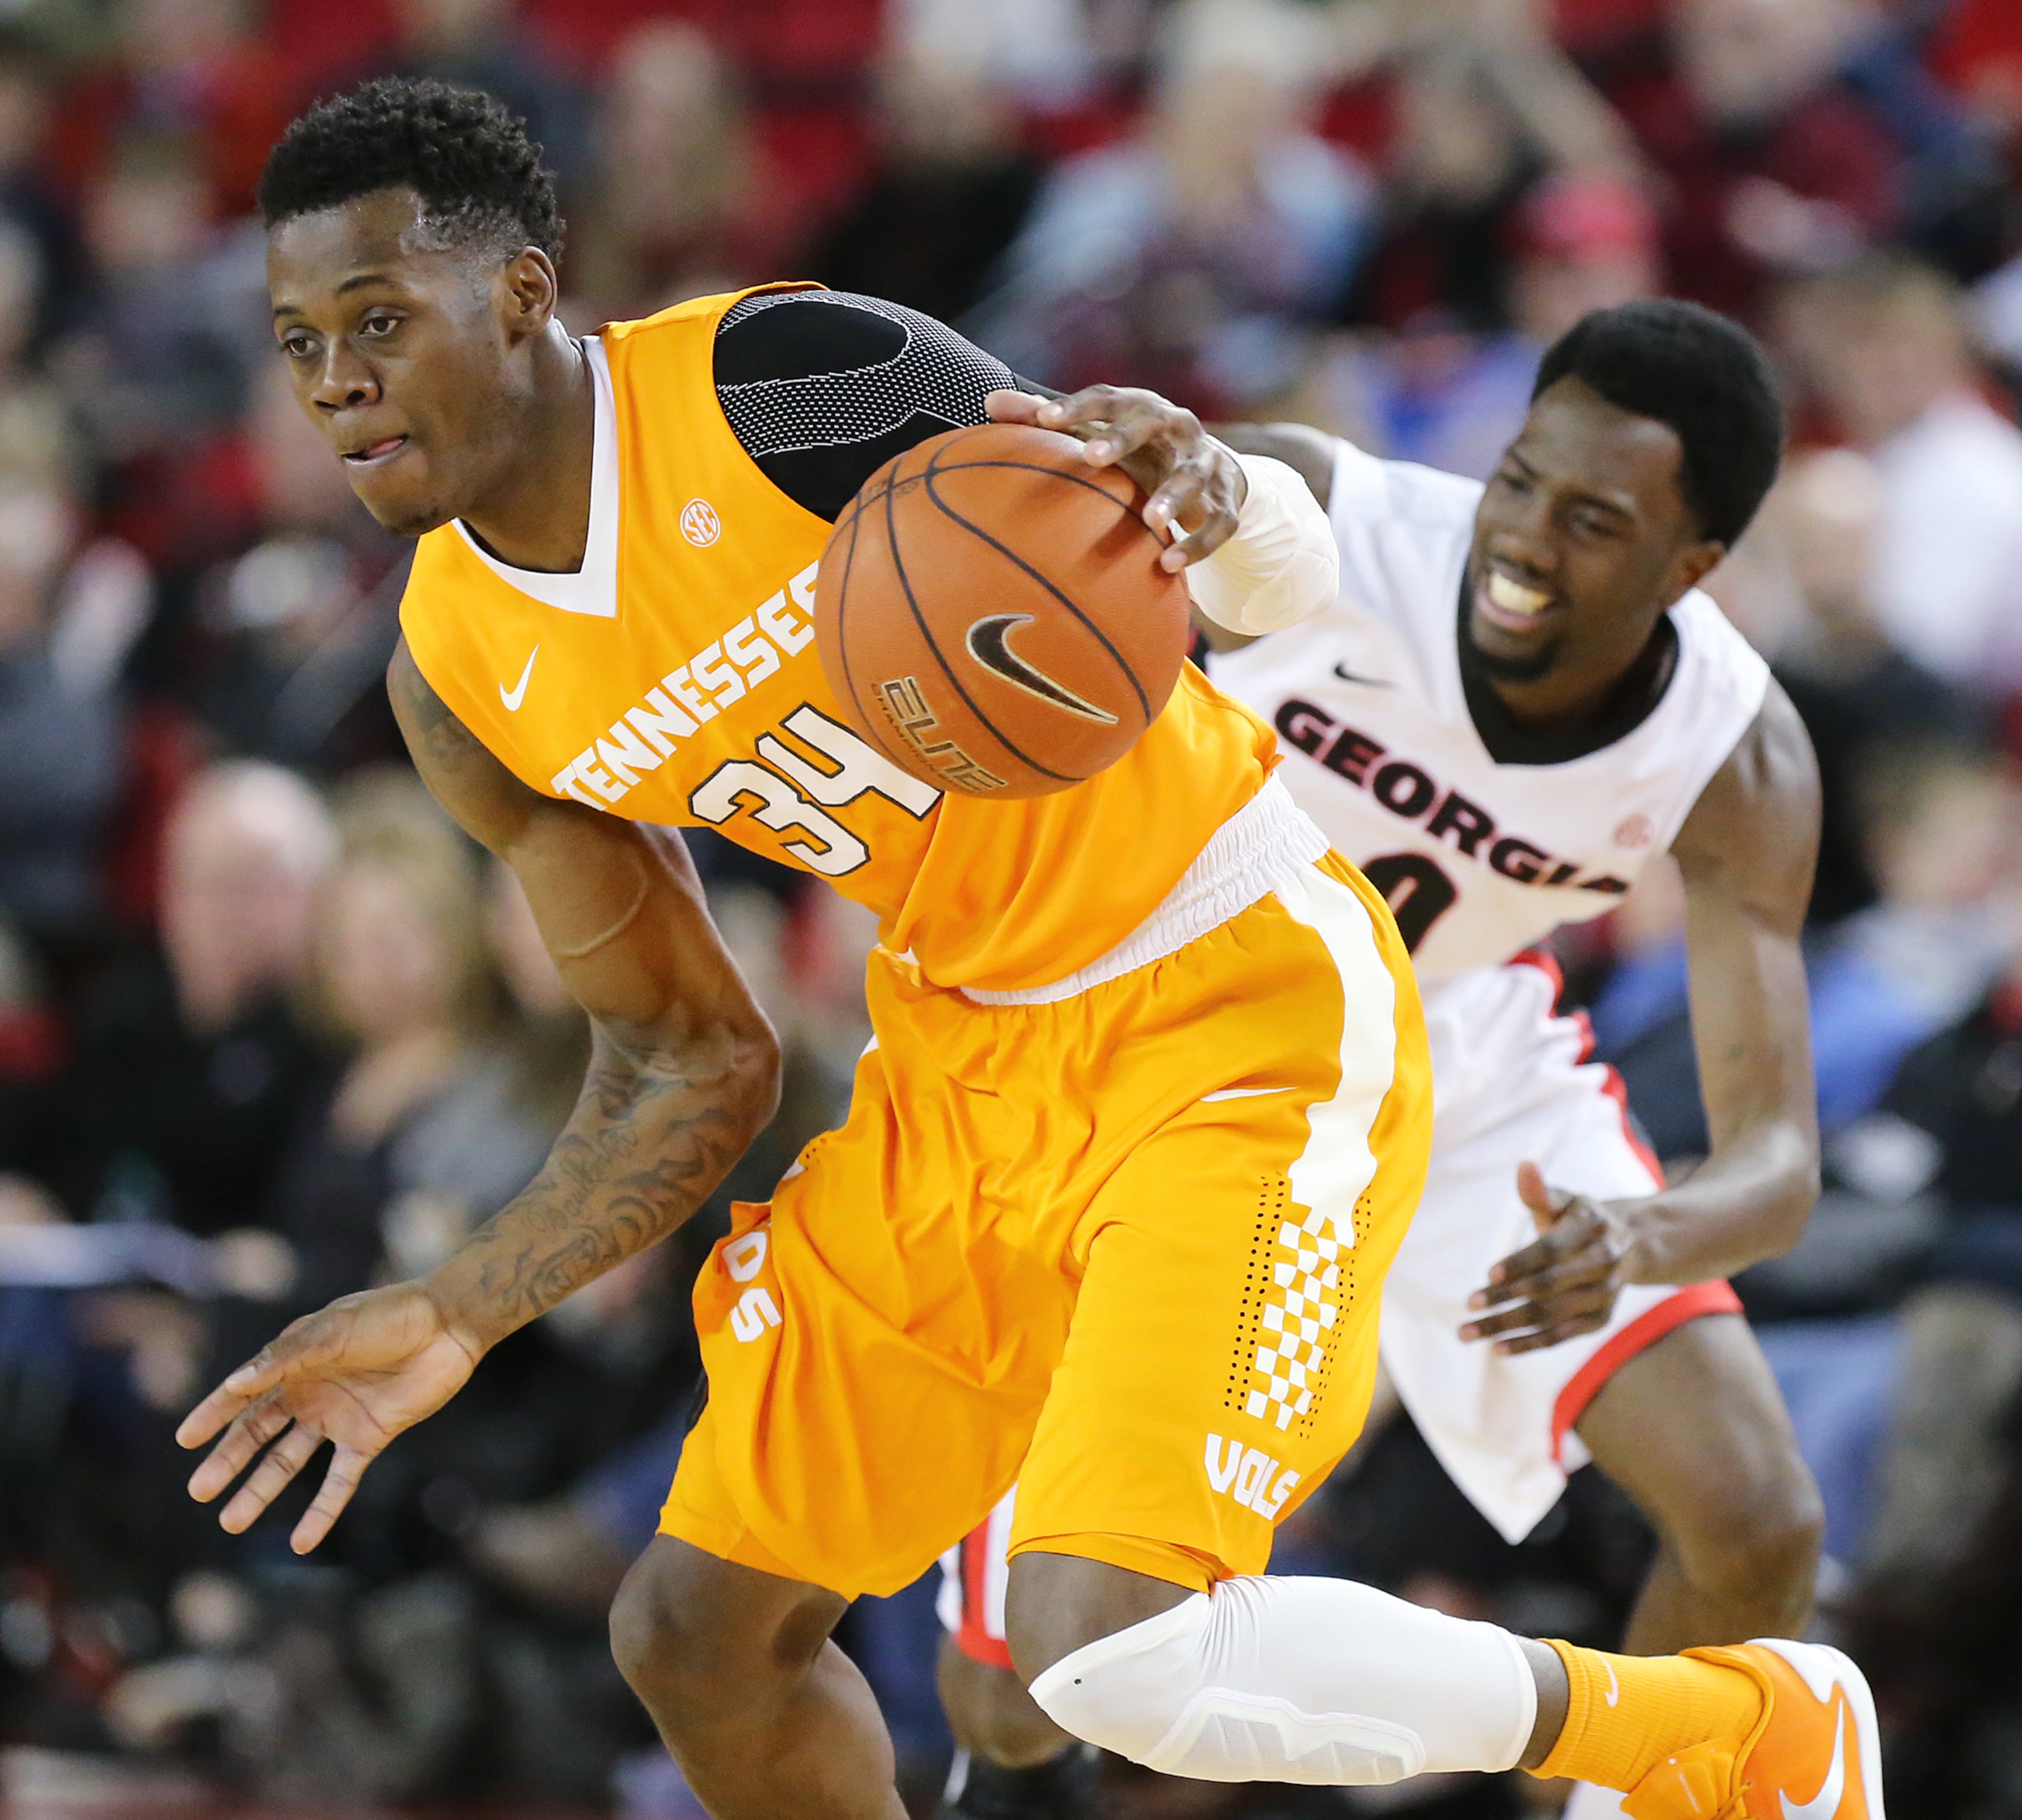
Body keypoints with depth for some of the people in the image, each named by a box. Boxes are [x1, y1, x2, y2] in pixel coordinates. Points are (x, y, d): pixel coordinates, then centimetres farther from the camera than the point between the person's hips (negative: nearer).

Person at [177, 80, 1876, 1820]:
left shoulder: (787, 378, -21)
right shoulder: (465, 680, -1)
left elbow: (1287, 579, -16)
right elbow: (690, 1061, 9)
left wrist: (1207, 489, -40)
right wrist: (458, 1317, -2)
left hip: (1245, 1016, -7)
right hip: (969, 1064, 7)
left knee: (1118, 1656, -23)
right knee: (701, 1628, 8)